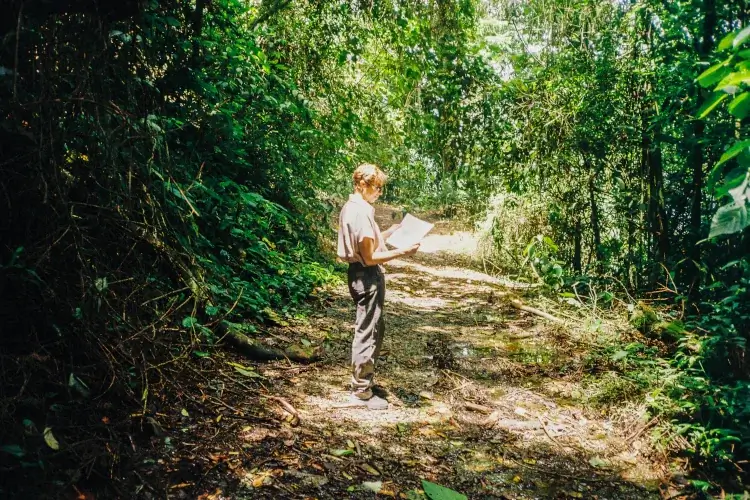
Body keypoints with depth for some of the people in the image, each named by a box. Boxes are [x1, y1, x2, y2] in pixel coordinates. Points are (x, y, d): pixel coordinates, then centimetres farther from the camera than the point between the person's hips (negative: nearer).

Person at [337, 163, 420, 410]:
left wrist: (389, 232, 16)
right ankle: (361, 391, 12)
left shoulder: (350, 207, 10)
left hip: (360, 273, 10)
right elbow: (370, 257, -22)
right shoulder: (361, 212, -21)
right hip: (367, 277, -10)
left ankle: (361, 380, 33)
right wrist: (402, 252, -20)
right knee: (367, 333, 0)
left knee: (374, 328, 21)